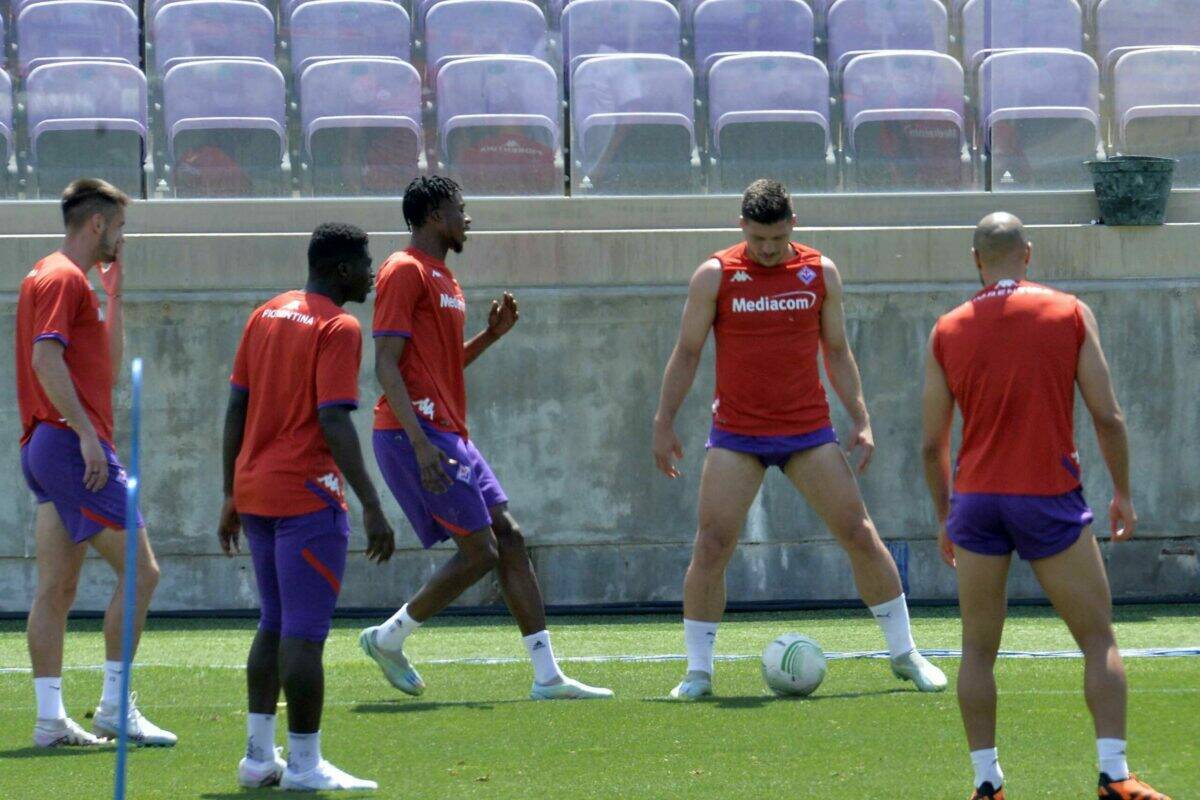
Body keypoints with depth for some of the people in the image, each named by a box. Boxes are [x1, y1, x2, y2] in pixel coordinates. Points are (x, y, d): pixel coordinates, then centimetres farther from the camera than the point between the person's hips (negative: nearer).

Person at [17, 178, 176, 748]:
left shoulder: (56, 277, 22)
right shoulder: (63, 279, -9)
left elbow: (105, 366, 26)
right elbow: (46, 359, -21)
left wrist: (115, 294, 24)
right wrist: (86, 433, -25)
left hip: (46, 446, 10)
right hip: (70, 444, -10)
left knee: (57, 589, 6)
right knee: (140, 572, -9)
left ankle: (51, 718, 3)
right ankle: (114, 706, -10)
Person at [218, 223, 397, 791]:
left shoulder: (266, 316, 13)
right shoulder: (337, 328, -10)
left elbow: (236, 409, 14)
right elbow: (335, 422, -18)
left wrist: (232, 497, 20)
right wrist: (372, 507, -18)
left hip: (254, 490, 8)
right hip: (307, 495, -8)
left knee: (276, 626, 16)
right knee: (304, 633, -5)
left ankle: (259, 755, 16)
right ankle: (304, 764, -4)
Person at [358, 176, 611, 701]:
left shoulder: (442, 277, 20)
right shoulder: (405, 272, -10)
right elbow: (387, 365, -17)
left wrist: (491, 336, 11)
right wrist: (421, 442, -25)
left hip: (448, 434, 10)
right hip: (415, 434, -10)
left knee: (509, 539, 4)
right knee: (480, 551, -11)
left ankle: (547, 676, 4)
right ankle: (388, 639, 2)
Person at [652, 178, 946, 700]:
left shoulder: (820, 273, 3)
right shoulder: (715, 275, -2)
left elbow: (836, 351, 12)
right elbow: (687, 353, 4)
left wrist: (860, 420, 6)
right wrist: (664, 423, 0)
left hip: (809, 430, 1)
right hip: (736, 434, -1)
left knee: (860, 535, -1)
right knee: (712, 546, -8)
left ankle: (905, 655, 11)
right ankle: (698, 671, 2)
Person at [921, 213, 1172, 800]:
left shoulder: (947, 331, 6)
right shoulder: (1069, 313, 1)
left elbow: (933, 442, 8)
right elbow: (1107, 415, -2)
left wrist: (944, 516, 20)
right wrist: (1123, 493, 10)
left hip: (976, 499, 2)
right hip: (1049, 496, -2)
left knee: (978, 650, 11)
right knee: (1099, 640, 6)